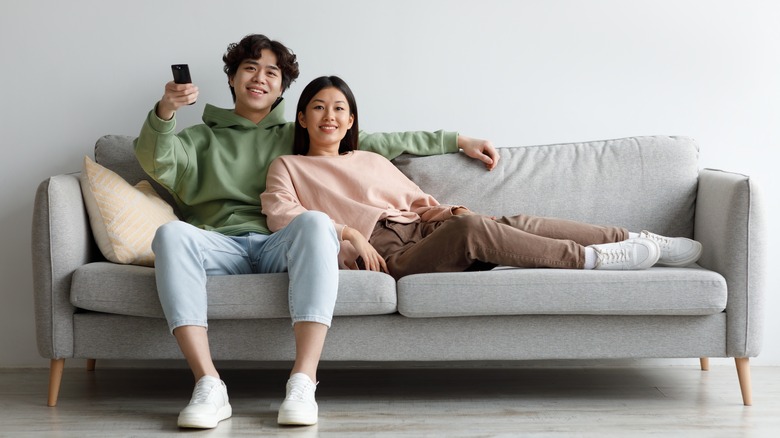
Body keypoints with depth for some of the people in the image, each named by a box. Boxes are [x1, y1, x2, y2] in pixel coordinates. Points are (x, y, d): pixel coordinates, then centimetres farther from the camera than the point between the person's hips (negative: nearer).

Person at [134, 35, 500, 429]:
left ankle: (303, 383, -43)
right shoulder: (201, 138, 26)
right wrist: (165, 110, -16)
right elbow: (156, 162, 5)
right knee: (171, 234, -35)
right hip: (220, 246, 0)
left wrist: (458, 141, 25)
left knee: (314, 221, -36)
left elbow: (380, 143, 28)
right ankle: (208, 386, -42)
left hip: (277, 248, 0)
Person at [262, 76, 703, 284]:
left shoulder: (372, 161, 32)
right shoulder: (289, 167, 16)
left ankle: (634, 240, -19)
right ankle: (588, 258, -26)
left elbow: (419, 200, 29)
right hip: (383, 253, -6)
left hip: (425, 235, 6)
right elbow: (279, 213, -3)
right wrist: (345, 230, -16)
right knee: (470, 227, -33)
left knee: (513, 223, -20)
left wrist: (442, 211, 4)